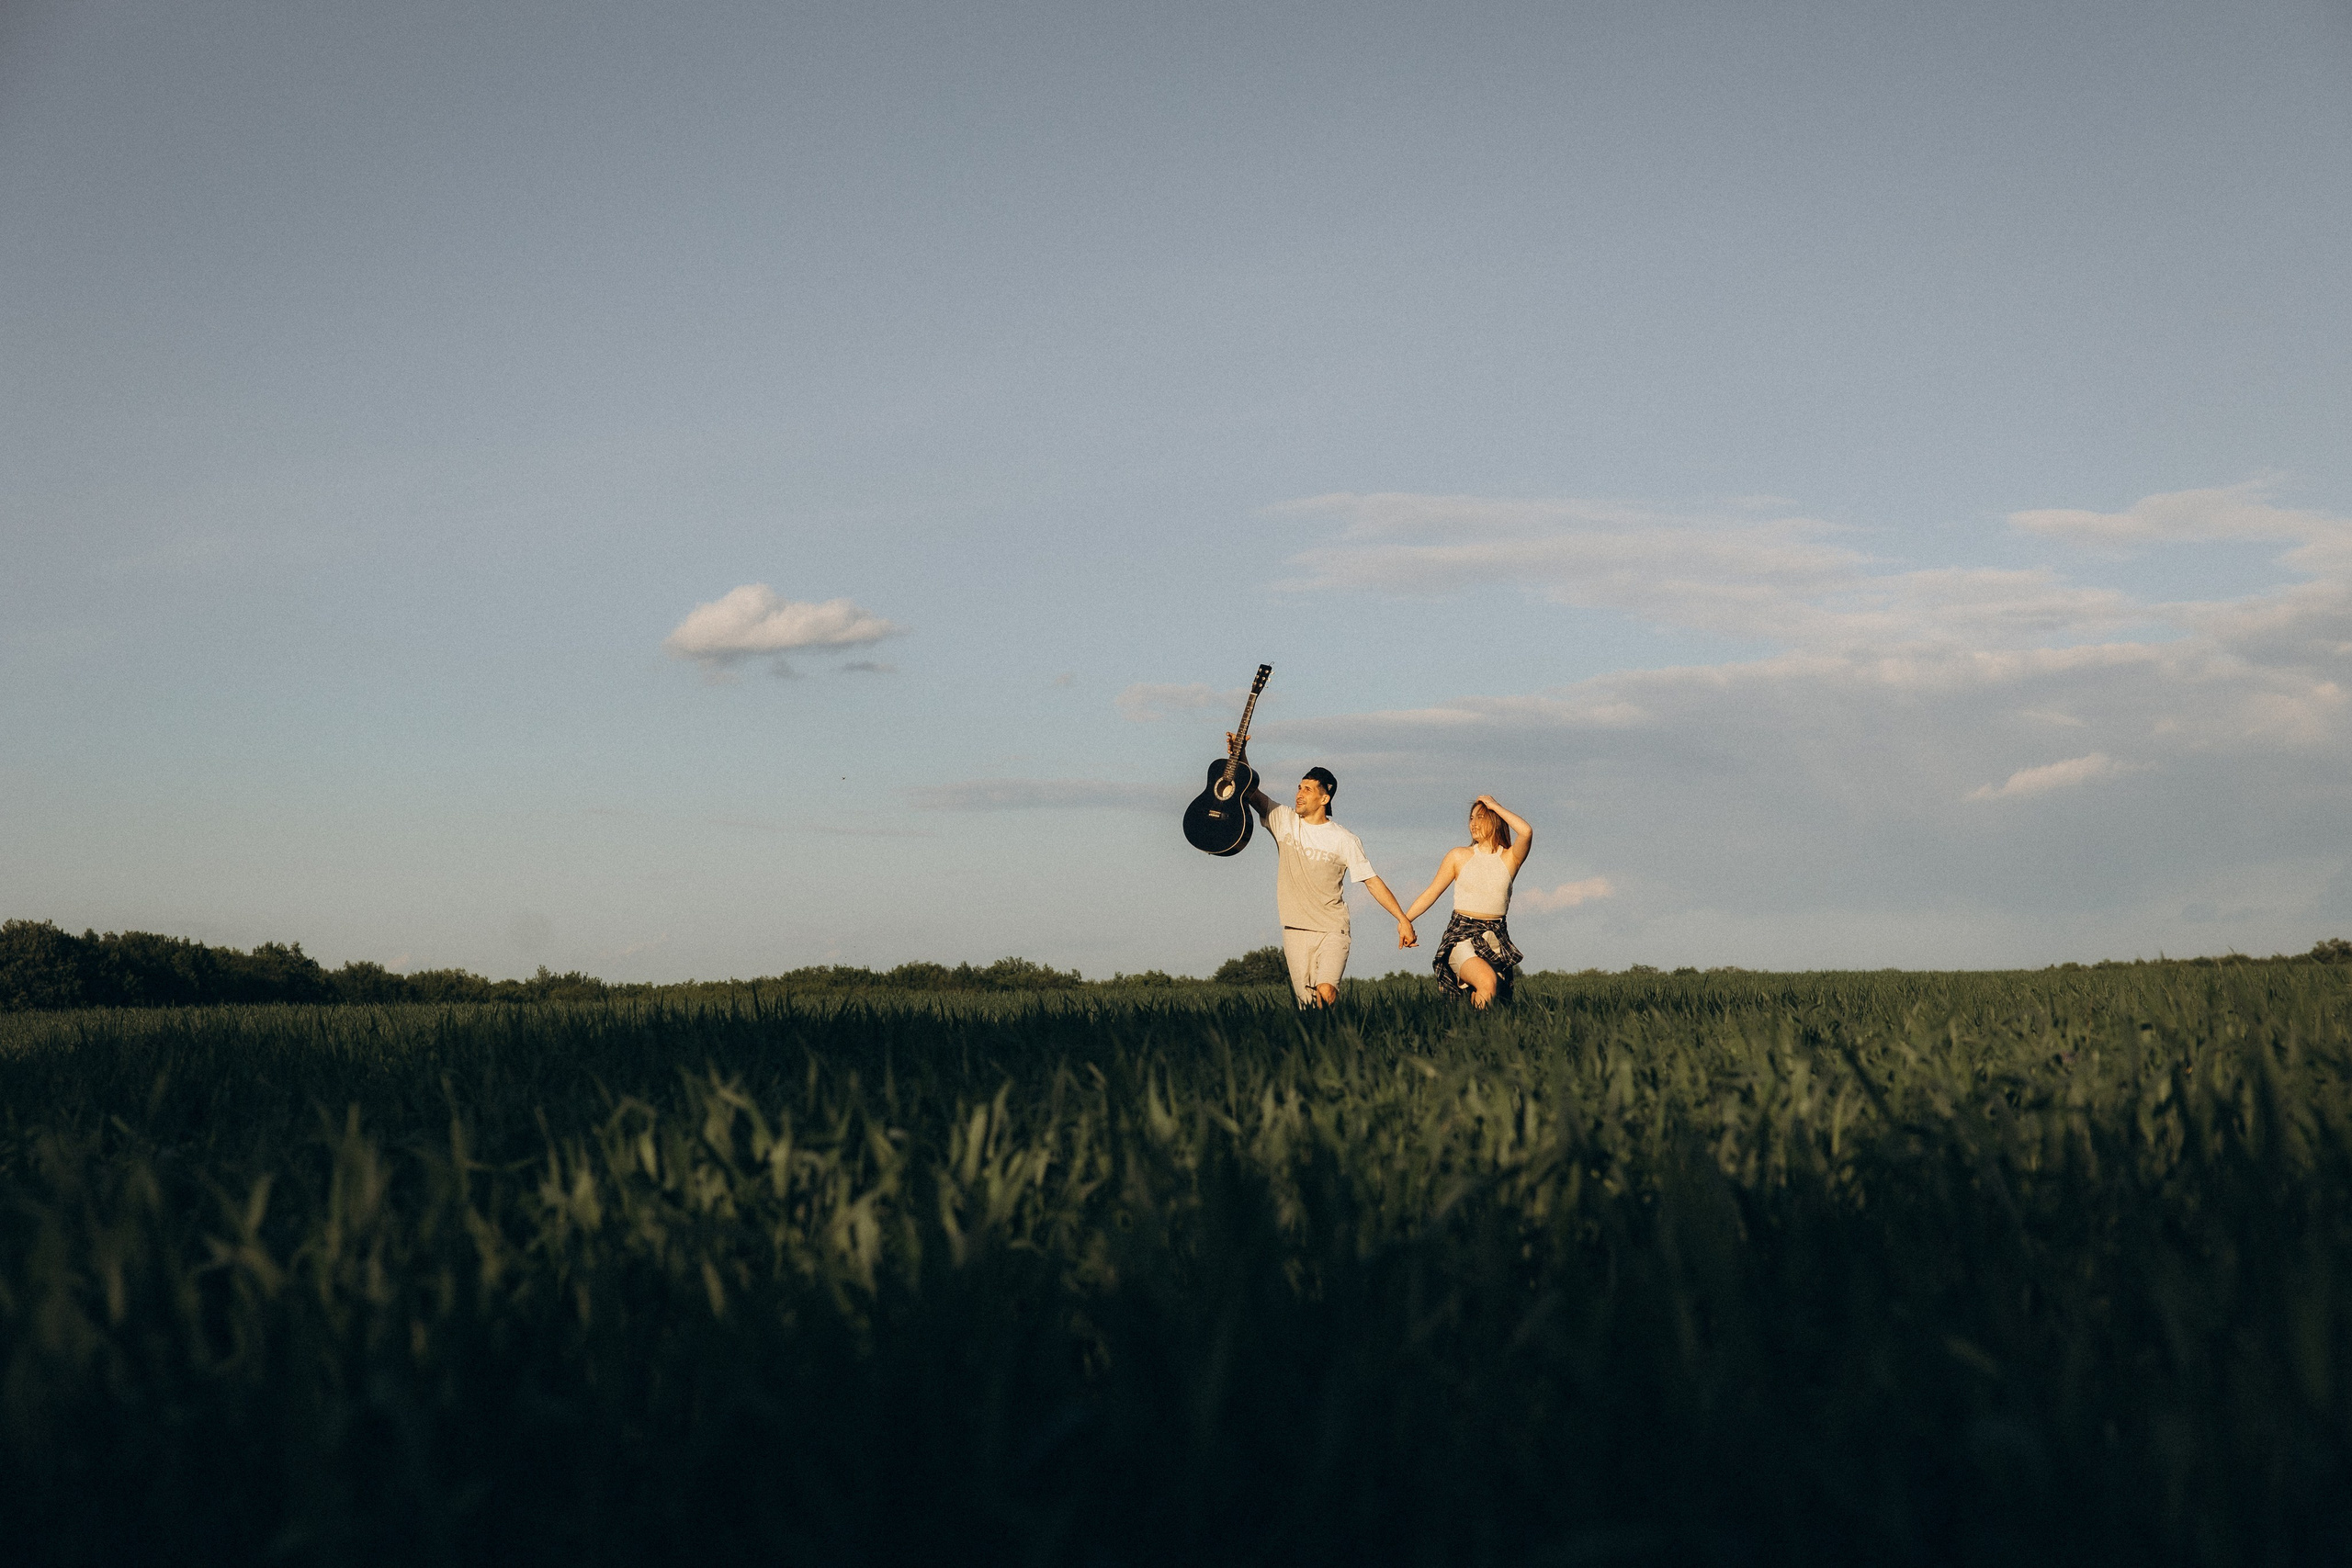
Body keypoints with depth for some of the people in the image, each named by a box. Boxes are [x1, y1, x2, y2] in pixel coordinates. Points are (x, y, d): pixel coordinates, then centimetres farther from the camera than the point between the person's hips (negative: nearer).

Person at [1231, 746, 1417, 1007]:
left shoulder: (1345, 841, -1)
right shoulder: (1284, 821, 5)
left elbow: (1372, 881, 2)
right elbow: (1251, 792, 1)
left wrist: (1403, 919, 0)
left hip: (1332, 930, -2)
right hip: (1295, 930, 2)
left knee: (1325, 992, -22)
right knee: (1305, 1000, -2)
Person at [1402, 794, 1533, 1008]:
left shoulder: (1510, 858, 4)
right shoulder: (1459, 856, 7)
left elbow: (1526, 832, -16)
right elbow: (1431, 893, 9)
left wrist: (1495, 806, -5)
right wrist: (1404, 920, -1)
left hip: (1496, 940, 2)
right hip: (1462, 937, -2)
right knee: (1487, 983, -30)